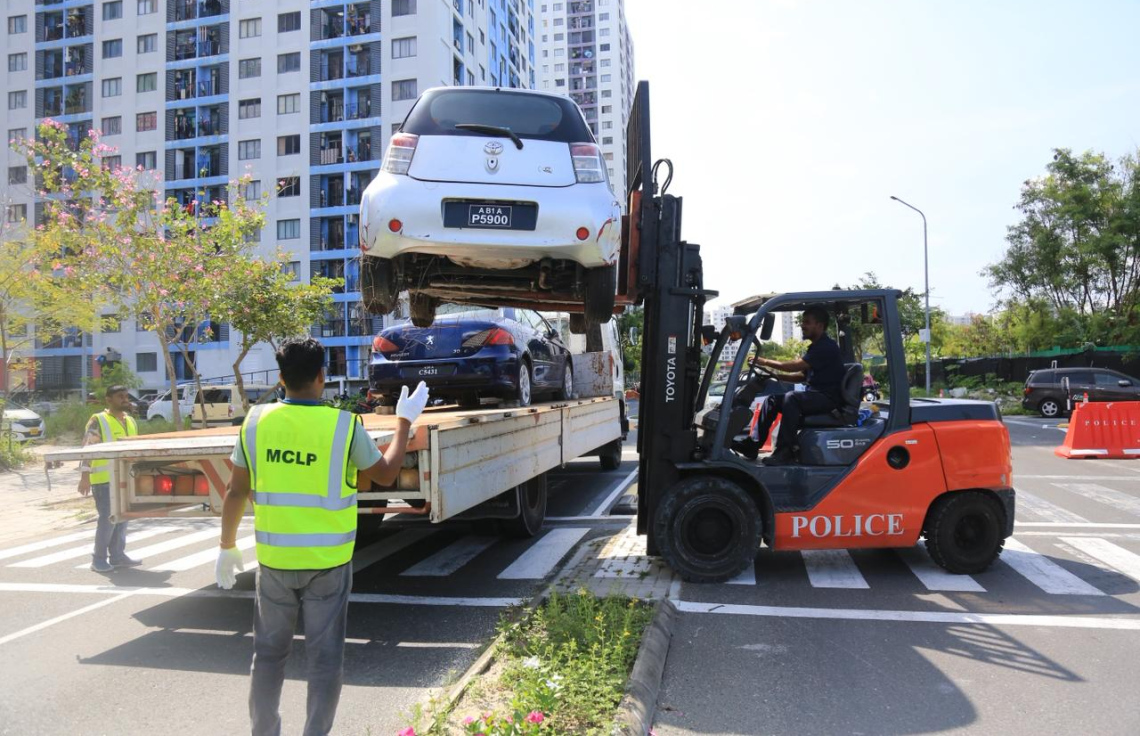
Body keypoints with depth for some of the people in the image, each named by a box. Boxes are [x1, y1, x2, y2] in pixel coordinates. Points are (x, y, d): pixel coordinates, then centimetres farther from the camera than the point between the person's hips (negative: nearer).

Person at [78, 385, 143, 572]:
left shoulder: (131, 421, 13)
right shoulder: (98, 421, -8)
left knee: (122, 518, 11)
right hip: (104, 479, -7)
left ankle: (117, 555, 21)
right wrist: (85, 476, -21)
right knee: (108, 519, -6)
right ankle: (98, 558, 8)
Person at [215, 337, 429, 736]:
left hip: (274, 557, 3)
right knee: (325, 656, 10)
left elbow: (237, 492, 2)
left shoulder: (256, 421, -5)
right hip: (327, 560, -2)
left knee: (269, 652, 19)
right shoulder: (344, 425, -12)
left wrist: (227, 545, 15)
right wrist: (404, 422, 12)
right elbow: (385, 474, 2)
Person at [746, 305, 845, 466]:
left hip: (829, 398, -10)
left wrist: (765, 362, -17)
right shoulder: (816, 347, 17)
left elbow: (795, 366, -23)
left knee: (791, 398, -33)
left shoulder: (826, 347, -15)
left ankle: (785, 452, -32)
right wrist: (776, 376, 5)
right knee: (772, 399, 2)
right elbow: (802, 376, 19)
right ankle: (754, 444, 0)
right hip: (815, 396, 10)